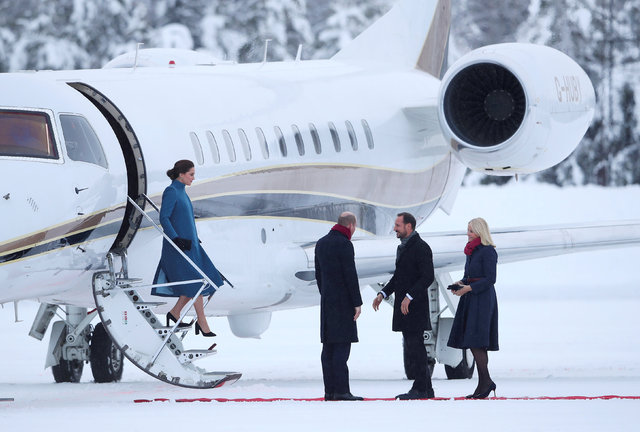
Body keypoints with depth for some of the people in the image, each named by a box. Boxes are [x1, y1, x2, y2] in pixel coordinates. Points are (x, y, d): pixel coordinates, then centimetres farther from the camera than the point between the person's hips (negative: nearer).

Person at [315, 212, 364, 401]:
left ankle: (330, 390, 6)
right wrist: (357, 303, -11)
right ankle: (341, 390, -14)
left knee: (329, 346, 7)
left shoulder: (321, 243, 13)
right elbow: (350, 275, -15)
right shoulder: (344, 244, -13)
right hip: (343, 301, -8)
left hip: (327, 300, 8)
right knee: (342, 345, -10)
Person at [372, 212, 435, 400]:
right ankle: (426, 389, 13)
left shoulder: (421, 248, -12)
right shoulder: (403, 247, 18)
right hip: (403, 306, 10)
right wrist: (383, 294, 15)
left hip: (415, 305, -10)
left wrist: (409, 296, -22)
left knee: (415, 347, -9)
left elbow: (427, 277, -18)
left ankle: (421, 389, -6)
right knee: (412, 347, 10)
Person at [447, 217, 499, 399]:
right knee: (474, 343, 6)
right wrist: (460, 284, 3)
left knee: (476, 342, -14)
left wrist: (468, 288, -18)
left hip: (483, 299, -9)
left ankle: (486, 381, -10)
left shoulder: (488, 251, -11)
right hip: (470, 300, 9)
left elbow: (490, 279, -15)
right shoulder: (471, 250, 16)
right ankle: (483, 384, 8)